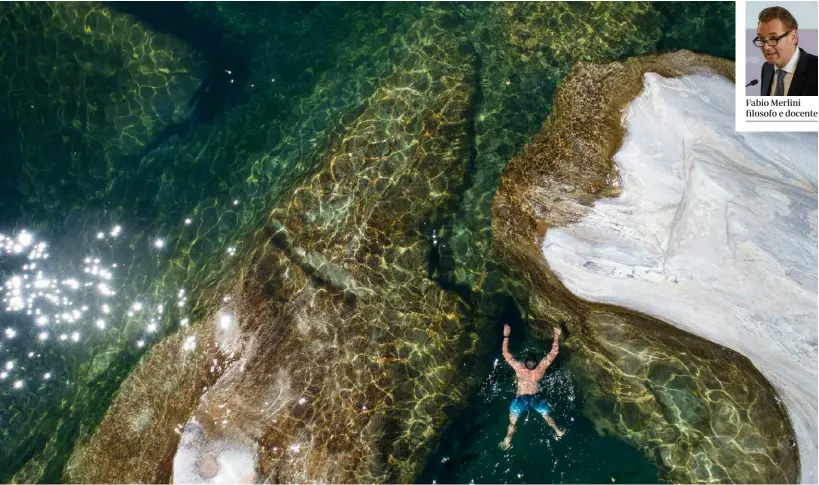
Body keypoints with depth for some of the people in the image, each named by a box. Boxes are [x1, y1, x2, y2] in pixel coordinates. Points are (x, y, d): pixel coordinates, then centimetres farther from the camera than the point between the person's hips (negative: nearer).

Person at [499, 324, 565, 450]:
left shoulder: (519, 368, -29)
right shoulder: (541, 367, -25)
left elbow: (505, 353, -25)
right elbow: (554, 352, -17)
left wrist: (506, 336, -24)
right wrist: (556, 336, -14)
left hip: (521, 398, -2)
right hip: (536, 397, 2)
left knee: (513, 421, 15)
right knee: (547, 416, 26)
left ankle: (507, 441, 24)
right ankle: (558, 432, 45)